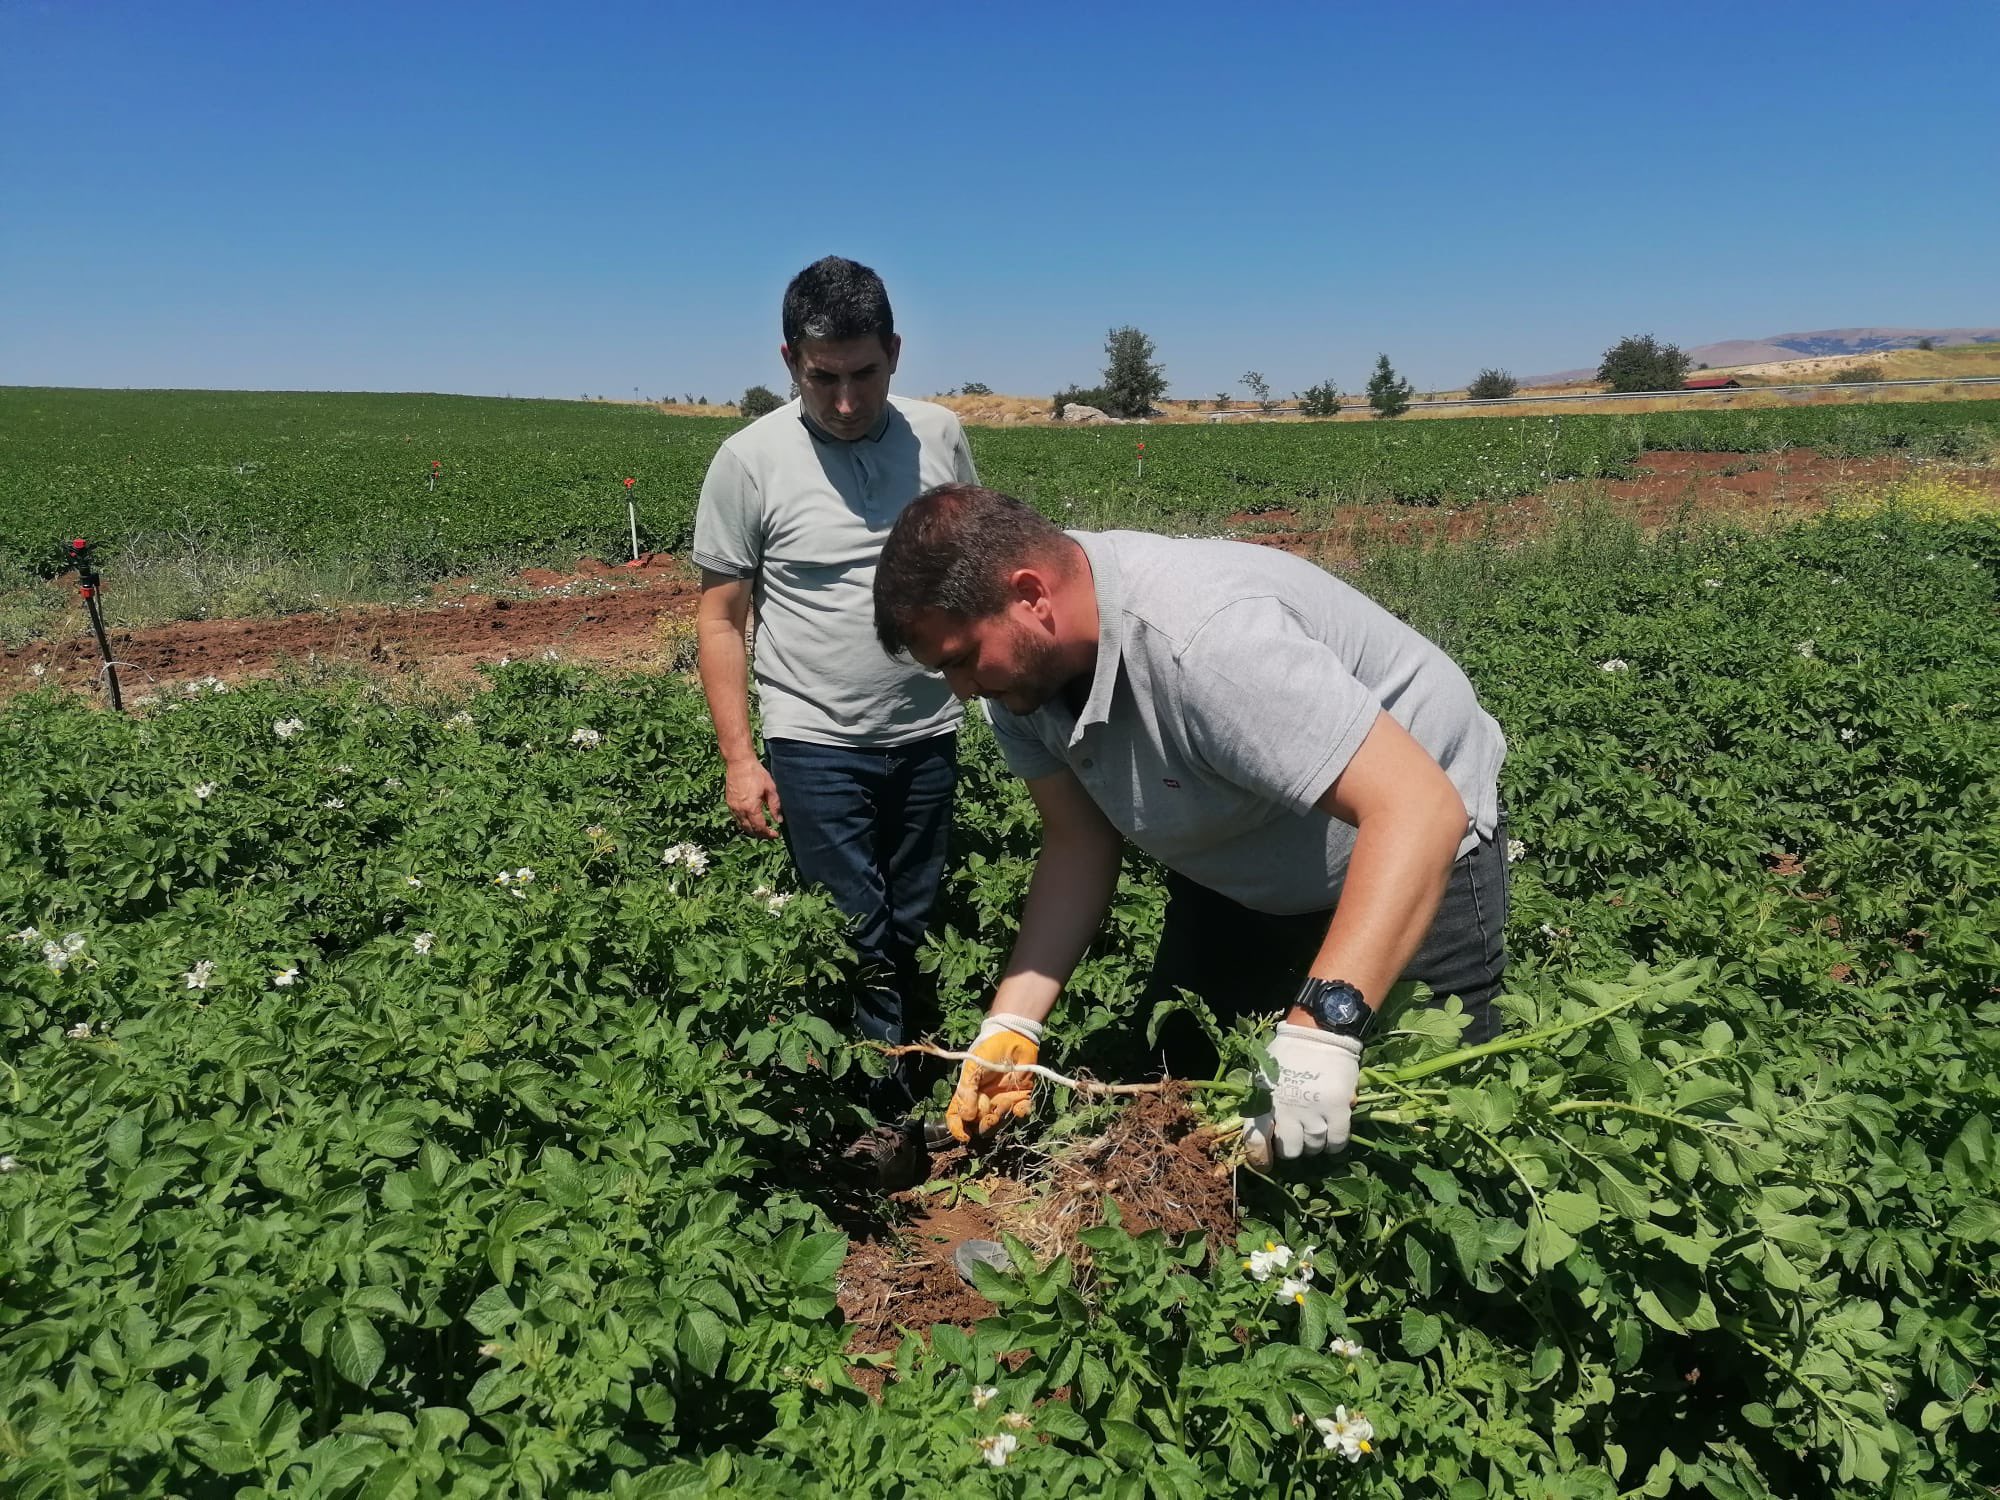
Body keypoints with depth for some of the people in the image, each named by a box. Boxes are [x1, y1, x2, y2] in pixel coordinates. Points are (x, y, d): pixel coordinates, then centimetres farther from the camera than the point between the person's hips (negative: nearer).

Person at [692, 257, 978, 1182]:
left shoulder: (938, 436, 2)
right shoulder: (751, 461, -7)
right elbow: (721, 616, -3)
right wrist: (738, 757, -8)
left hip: (927, 735, 4)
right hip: (816, 746, -3)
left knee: (909, 933, 14)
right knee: (857, 941, -1)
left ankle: (899, 1073, 30)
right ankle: (885, 1123, 14)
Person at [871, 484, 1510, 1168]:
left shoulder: (1202, 639, -41)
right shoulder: (1023, 660, -15)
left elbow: (1422, 809, -44)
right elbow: (1078, 844, -9)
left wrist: (1322, 1026, -53)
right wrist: (1013, 1025, -19)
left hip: (1416, 860, -6)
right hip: (1235, 874, 7)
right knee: (1179, 1081, 14)